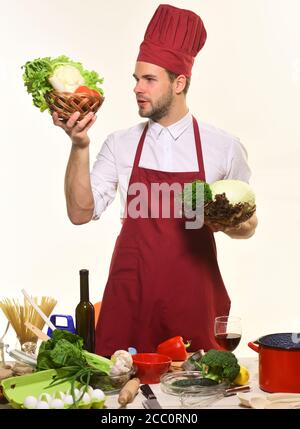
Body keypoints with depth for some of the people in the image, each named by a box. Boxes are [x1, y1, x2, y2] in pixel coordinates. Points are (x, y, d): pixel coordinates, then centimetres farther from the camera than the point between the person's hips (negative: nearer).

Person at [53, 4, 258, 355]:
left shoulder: (224, 148, -1)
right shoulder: (120, 145, 2)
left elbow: (248, 224, 9)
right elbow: (81, 213, -5)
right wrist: (79, 146, -15)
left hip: (194, 299, 0)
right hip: (129, 298, 1)